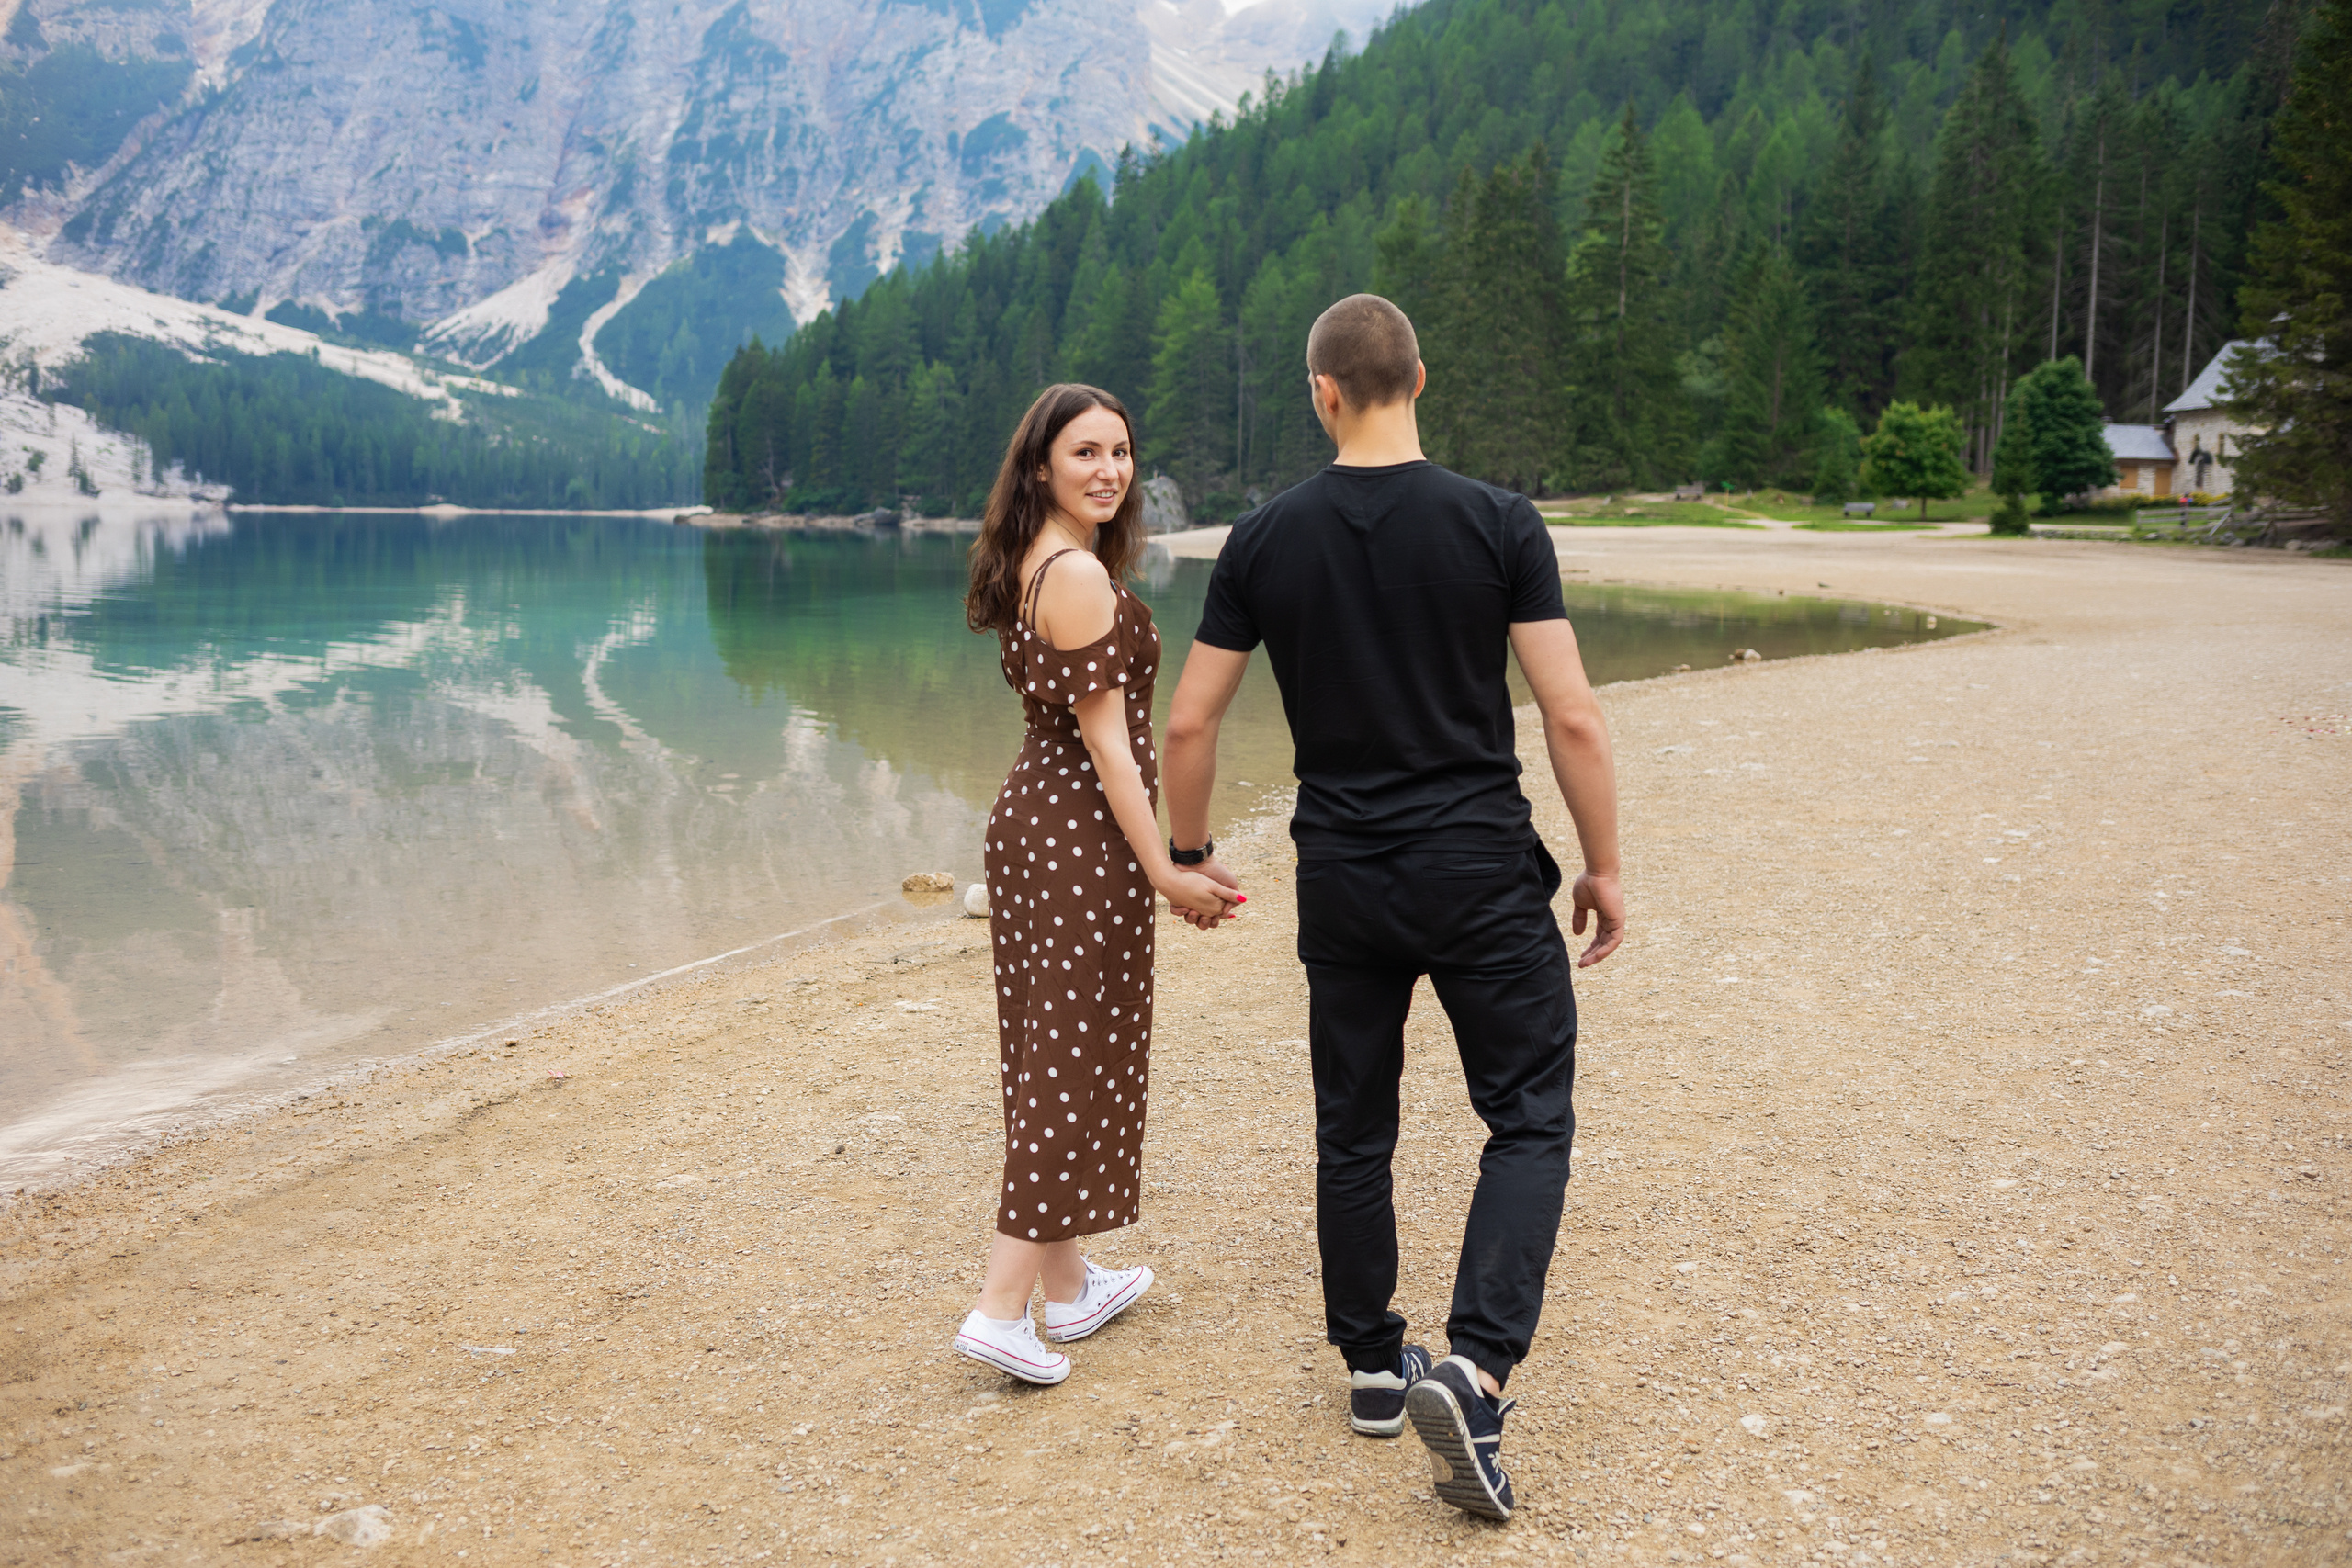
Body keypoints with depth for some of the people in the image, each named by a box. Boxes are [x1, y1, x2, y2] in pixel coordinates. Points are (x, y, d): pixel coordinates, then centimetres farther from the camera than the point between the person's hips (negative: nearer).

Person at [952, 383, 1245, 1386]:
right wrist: (1165, 871, -17)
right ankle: (1001, 1307, 0)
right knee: (1080, 1063, -2)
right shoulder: (1081, 575, -17)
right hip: (1085, 834, -10)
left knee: (1051, 1052, 14)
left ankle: (1068, 1286, 27)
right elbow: (1106, 738, -19)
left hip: (1028, 816, 10)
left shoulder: (1027, 568, 12)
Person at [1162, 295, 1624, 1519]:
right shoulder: (1498, 523, -8)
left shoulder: (1266, 537, -2)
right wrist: (1603, 869, 2)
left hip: (1341, 880, 3)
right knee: (1529, 1118, 8)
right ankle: (1475, 1368, -8)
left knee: (1352, 1132, 15)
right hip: (1482, 875, -2)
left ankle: (1373, 1367, 27)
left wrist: (1190, 855, 16)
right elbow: (1572, 717, -10)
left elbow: (1189, 723, 1)